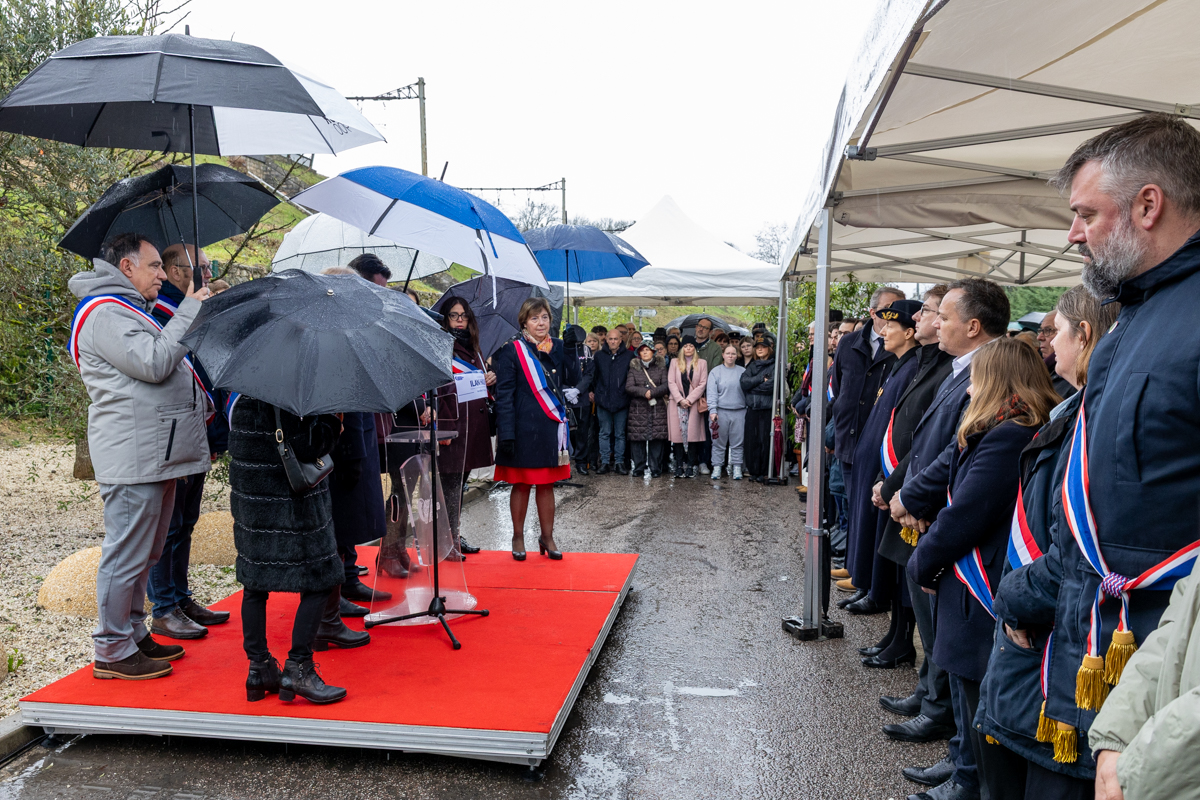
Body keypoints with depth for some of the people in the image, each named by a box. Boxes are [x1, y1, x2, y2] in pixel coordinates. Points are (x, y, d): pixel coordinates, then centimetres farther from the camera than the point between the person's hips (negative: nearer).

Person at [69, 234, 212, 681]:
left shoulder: (130, 309, 24)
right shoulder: (104, 312, -10)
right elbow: (153, 363, -22)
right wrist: (190, 310, -14)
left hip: (157, 455, 10)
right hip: (132, 456, -10)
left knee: (145, 553, 17)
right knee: (126, 554, -3)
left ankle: (134, 635, 28)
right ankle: (112, 652, 8)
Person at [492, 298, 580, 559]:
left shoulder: (557, 347, 8)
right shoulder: (512, 350, -6)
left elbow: (572, 380, -1)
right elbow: (504, 394, -10)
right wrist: (506, 433, -16)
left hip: (551, 426, 4)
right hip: (523, 427, -4)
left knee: (547, 484, 11)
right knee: (521, 484, 6)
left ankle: (547, 536, 23)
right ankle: (518, 537, 21)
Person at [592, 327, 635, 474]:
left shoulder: (629, 355, 0)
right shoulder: (599, 356, 5)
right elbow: (592, 375, 14)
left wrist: (630, 392, 2)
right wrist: (593, 391, 9)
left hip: (621, 401, -1)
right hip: (603, 401, 1)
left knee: (620, 434, 6)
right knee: (605, 433, 7)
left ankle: (619, 462, 12)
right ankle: (605, 462, 12)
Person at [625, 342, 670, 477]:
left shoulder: (661, 367, 9)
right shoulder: (634, 367, 10)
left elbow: (666, 386, -1)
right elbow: (629, 387, -2)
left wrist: (652, 392, -13)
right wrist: (644, 392, -15)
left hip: (657, 408, 0)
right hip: (638, 409, 1)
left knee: (656, 438, -3)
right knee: (637, 438, -2)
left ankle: (655, 468, 5)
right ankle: (639, 468, 8)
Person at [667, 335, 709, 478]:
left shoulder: (701, 363, 8)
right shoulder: (675, 363, 12)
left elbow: (702, 384, 1)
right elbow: (671, 382, 3)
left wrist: (689, 399, -8)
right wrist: (680, 399, -9)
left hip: (693, 403, -1)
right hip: (677, 403, 1)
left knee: (692, 433, -6)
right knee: (678, 433, -4)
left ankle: (691, 466, -3)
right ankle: (679, 466, -1)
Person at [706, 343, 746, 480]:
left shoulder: (743, 372, 9)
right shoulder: (716, 371, 4)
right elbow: (712, 392, -3)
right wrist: (712, 411, -12)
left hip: (739, 412, 1)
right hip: (721, 411, -1)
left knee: (737, 442, 4)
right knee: (718, 442, 3)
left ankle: (736, 468, 11)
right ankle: (717, 467, 10)